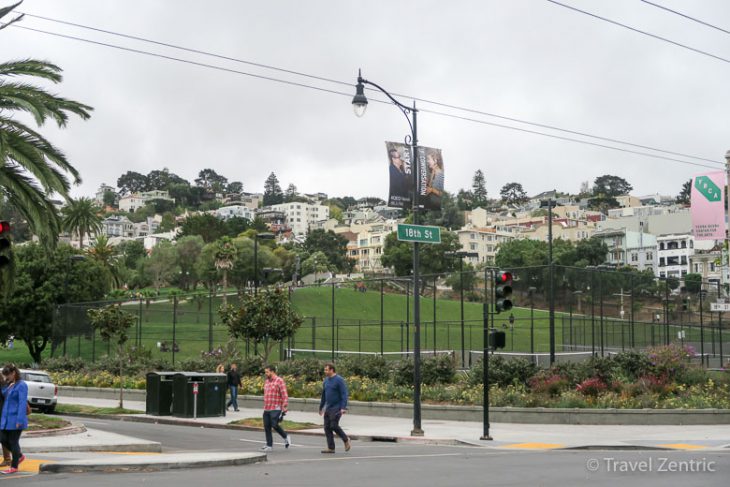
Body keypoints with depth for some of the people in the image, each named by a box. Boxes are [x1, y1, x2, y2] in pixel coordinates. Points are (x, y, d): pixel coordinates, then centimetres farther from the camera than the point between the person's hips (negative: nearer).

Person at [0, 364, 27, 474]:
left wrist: (19, 420, -21)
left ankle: (14, 466, 10)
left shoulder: (21, 385, -12)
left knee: (13, 441, -1)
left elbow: (23, 403, -17)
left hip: (15, 419, -8)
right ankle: (19, 456, 26)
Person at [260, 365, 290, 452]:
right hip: (266, 409, 7)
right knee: (267, 427, 4)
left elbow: (285, 396, -11)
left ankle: (286, 437, 9)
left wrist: (284, 409, -16)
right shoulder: (266, 381, 16)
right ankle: (269, 445, 14)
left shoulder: (279, 381, -8)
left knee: (274, 425, -14)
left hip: (276, 409, -7)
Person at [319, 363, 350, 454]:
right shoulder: (326, 380, 12)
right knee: (327, 427, 3)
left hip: (337, 408, -8)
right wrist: (321, 407, 25)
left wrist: (343, 408, -22)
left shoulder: (339, 380, -11)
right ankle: (331, 448, 8)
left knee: (334, 426, -12)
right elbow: (323, 395, 22)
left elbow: (344, 394, -15)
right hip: (328, 408, 8)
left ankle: (346, 440, 10)